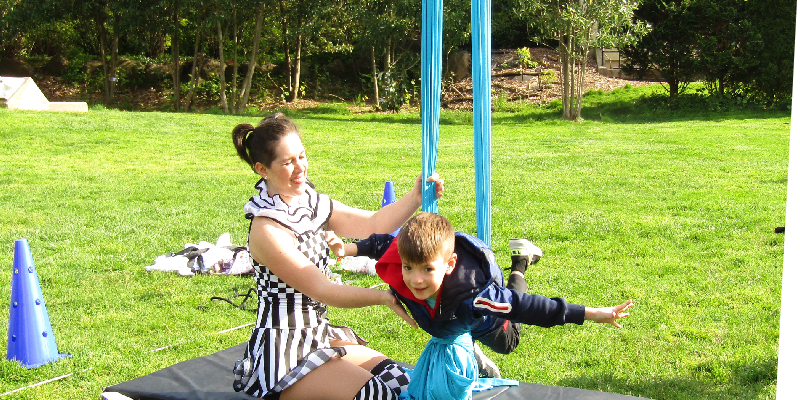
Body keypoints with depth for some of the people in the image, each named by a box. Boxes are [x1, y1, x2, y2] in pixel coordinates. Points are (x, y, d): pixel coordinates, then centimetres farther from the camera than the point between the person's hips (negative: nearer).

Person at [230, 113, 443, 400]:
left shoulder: (312, 204, 7)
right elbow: (322, 291, -20)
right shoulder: (266, 228, -18)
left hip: (318, 334, 9)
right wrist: (385, 297, -25)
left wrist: (416, 197, -10)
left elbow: (373, 224, 6)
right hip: (283, 351, -8)